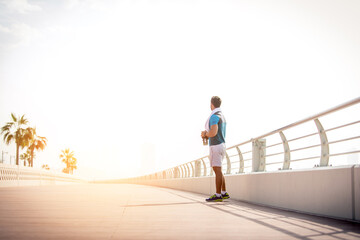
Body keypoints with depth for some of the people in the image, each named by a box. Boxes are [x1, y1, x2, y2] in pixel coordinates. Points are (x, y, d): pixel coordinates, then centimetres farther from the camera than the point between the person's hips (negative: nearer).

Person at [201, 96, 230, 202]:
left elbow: (213, 133, -25)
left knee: (217, 171, -9)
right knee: (218, 170, 15)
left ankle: (218, 196, -8)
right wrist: (206, 135, 14)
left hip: (215, 146, -10)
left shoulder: (214, 116, -14)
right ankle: (224, 193, 17)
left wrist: (205, 134, -5)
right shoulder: (222, 116, 18)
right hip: (221, 145, 10)